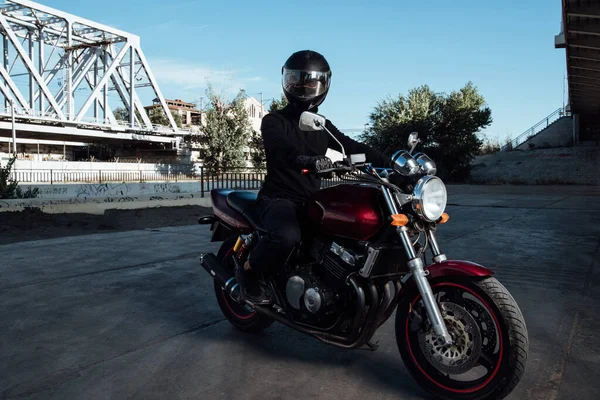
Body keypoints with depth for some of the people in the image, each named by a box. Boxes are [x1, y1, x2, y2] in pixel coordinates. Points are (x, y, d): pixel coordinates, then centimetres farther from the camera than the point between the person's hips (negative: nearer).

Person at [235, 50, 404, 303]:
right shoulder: (274, 121, -3)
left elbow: (351, 146, 6)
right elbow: (281, 145, -26)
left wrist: (389, 163, -8)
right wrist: (306, 159, -48)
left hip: (311, 200, 6)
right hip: (279, 198, -6)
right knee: (288, 236, -36)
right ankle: (248, 271, -7)